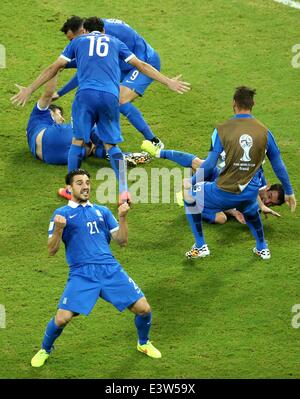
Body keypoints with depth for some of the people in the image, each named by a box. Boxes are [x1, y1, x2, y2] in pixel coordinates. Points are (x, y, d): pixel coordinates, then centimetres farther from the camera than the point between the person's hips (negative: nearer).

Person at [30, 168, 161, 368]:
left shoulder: (103, 211, 19)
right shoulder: (62, 213, 9)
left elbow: (122, 241, 15)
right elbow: (52, 250, 2)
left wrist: (122, 218, -2)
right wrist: (58, 228, -16)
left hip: (110, 269, 3)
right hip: (82, 274, -3)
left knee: (143, 308, -6)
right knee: (62, 318, -18)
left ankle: (144, 344, 26)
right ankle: (44, 350, 14)